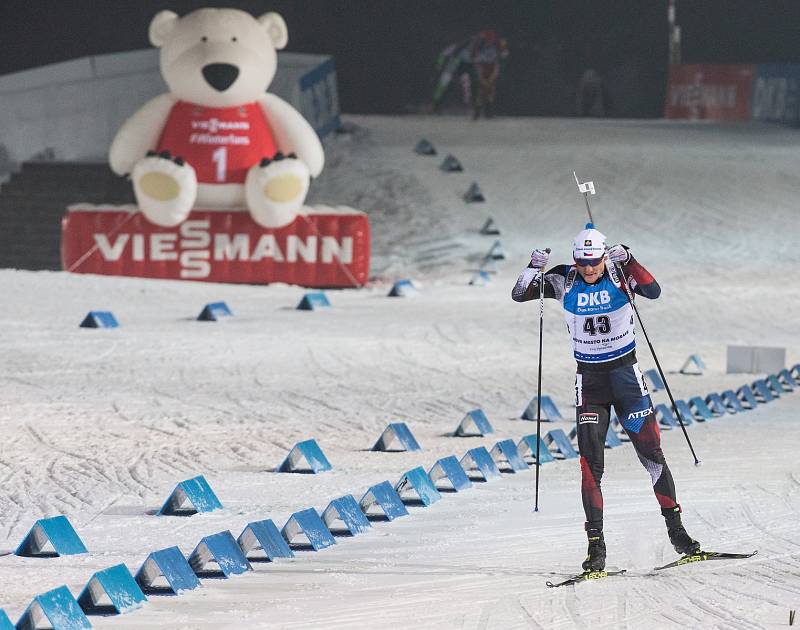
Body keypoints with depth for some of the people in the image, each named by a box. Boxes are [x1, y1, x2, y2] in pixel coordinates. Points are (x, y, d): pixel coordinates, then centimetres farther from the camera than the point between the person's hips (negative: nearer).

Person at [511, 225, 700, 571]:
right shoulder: (565, 281, -5)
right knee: (591, 463, -8)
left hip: (626, 374, -1)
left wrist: (627, 261, -37)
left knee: (651, 453, 2)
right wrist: (535, 267, -24)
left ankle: (676, 529, 15)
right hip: (589, 379, 1)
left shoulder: (620, 276, -10)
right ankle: (596, 546, -7)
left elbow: (653, 291, -27)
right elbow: (519, 295, -7)